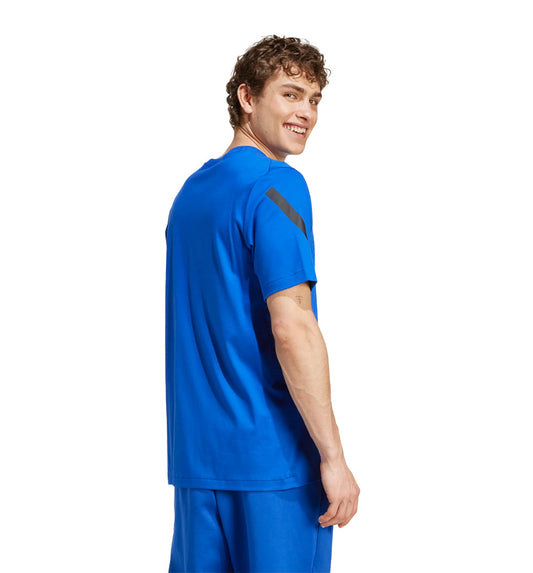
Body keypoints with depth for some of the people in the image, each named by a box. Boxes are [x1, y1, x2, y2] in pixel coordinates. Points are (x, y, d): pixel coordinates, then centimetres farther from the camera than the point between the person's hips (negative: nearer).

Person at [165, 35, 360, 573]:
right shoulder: (276, 186, -12)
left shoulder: (190, 191, 14)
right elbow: (292, 329, -20)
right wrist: (333, 457, -16)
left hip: (195, 453, 8)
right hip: (274, 458, -8)